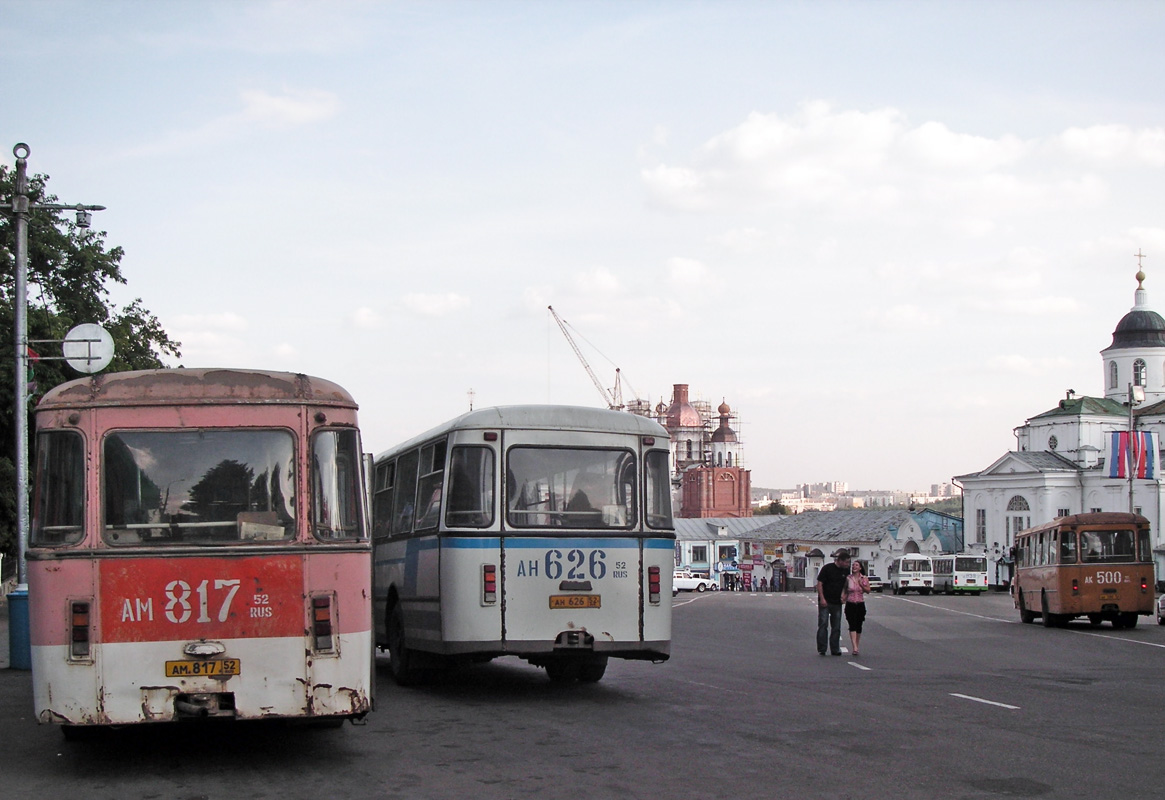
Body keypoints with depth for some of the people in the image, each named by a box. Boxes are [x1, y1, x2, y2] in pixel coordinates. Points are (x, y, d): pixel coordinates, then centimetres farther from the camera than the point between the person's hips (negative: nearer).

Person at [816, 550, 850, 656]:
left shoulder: (845, 571, 6)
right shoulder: (827, 568, -9)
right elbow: (819, 583, -9)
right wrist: (822, 598, -15)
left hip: (837, 603, 5)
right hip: (825, 602, -5)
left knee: (836, 627, 6)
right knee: (823, 624, -7)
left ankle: (835, 649, 12)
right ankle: (821, 649, -4)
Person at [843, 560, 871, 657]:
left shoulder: (864, 579, 4)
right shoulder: (848, 578, 1)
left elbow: (868, 591, 0)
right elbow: (846, 591, 7)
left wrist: (861, 584, -15)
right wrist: (843, 598, -11)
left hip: (860, 604, 2)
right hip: (850, 604, -2)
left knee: (858, 627, 8)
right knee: (852, 626, -14)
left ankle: (856, 646, 21)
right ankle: (855, 648, -22)